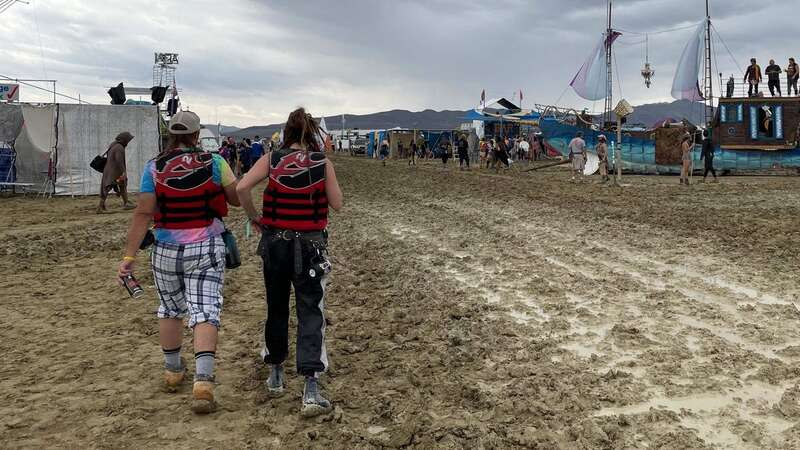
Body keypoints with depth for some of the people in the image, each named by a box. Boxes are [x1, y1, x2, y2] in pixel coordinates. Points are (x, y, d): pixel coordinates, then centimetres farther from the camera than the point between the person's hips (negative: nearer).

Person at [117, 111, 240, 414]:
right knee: (205, 312, -3)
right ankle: (203, 381, -17)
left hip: (166, 251, 2)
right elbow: (237, 199, 3)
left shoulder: (154, 168, -4)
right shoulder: (214, 163, -5)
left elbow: (143, 214, -7)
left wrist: (129, 256, -4)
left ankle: (172, 371, 35)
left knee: (170, 309, 20)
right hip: (206, 250, -2)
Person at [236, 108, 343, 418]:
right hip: (310, 244, -2)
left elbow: (242, 188, -14)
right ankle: (311, 390, -8)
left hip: (275, 241, 2)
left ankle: (275, 375, 31)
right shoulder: (323, 163, -5)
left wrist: (253, 217, 0)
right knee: (311, 313, 0)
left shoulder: (271, 160, -3)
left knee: (276, 309, 18)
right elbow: (337, 204, 0)